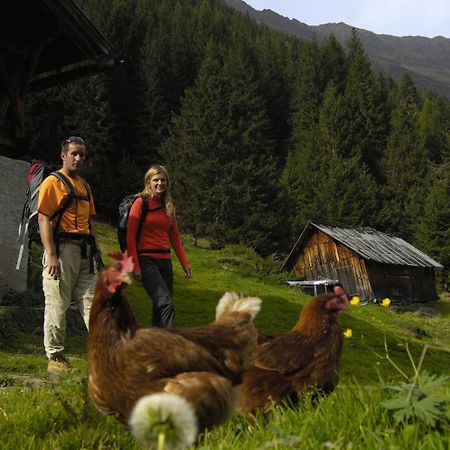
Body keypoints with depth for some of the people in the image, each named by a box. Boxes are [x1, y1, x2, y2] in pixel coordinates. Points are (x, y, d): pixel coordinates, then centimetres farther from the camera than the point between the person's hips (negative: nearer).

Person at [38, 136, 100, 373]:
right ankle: (55, 357, 9)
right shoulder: (52, 182, -3)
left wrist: (94, 250, 15)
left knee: (92, 302, 5)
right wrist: (51, 255, -19)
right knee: (57, 305, -1)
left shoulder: (85, 186, 19)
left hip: (84, 251, 7)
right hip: (62, 248, -7)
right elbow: (44, 220, -11)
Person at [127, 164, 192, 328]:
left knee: (161, 306, 8)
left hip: (165, 260, 6)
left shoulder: (169, 206, 14)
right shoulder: (140, 203, -2)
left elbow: (175, 237, 18)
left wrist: (184, 263, 13)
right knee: (166, 303, -20)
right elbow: (130, 236, -6)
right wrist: (135, 266, -12)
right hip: (146, 259, -6)